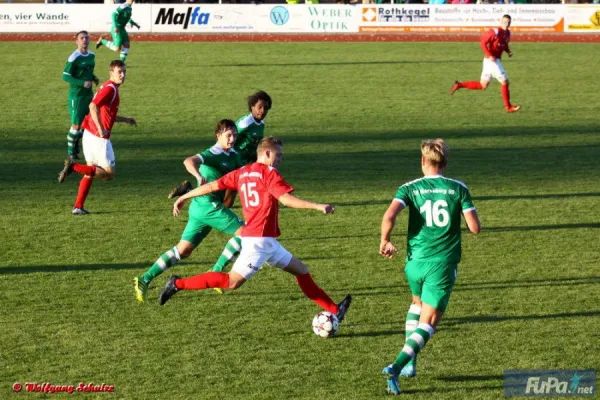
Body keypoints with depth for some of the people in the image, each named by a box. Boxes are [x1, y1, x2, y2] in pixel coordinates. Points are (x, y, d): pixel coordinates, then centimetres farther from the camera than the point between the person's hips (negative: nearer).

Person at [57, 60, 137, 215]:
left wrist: (125, 119, 29)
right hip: (99, 138, -10)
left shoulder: (108, 87, 17)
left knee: (91, 171, 17)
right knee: (109, 173, -3)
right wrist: (100, 129, -32)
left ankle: (78, 207, 15)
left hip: (89, 133, 10)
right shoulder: (110, 88, -13)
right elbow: (93, 106, -28)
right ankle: (74, 167, -13)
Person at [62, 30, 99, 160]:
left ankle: (76, 143, 31)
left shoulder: (91, 55, 7)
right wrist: (82, 83, -25)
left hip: (89, 94, 7)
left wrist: (94, 78, 3)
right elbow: (65, 76, -16)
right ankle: (71, 151, 14)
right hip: (76, 95, -7)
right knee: (76, 124, -2)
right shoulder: (74, 58, -16)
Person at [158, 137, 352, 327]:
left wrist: (184, 197, 19)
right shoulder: (269, 173, -9)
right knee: (232, 282, -12)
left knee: (301, 270, 13)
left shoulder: (241, 173, 14)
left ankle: (334, 310, 16)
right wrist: (318, 206, -24)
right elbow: (285, 199, -22)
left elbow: (212, 186, 12)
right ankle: (178, 284, -9)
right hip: (259, 239, -10)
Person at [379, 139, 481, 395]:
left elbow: (389, 216, -17)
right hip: (443, 264, -2)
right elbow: (475, 227, -5)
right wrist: (466, 215, 18)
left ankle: (410, 362, 25)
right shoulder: (458, 189, 0)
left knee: (418, 304, 31)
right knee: (427, 323, -1)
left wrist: (385, 241, 1)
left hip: (415, 262, 2)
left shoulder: (410, 188, 0)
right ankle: (396, 367, -21)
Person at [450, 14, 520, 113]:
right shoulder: (496, 32, -16)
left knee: (482, 85, 12)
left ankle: (459, 85, 15)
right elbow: (483, 42, -17)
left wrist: (508, 51, 5)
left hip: (495, 60, 9)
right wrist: (489, 55, -23)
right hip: (491, 60, -9)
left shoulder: (507, 33, 9)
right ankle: (508, 107, 6)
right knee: (504, 82, -4)